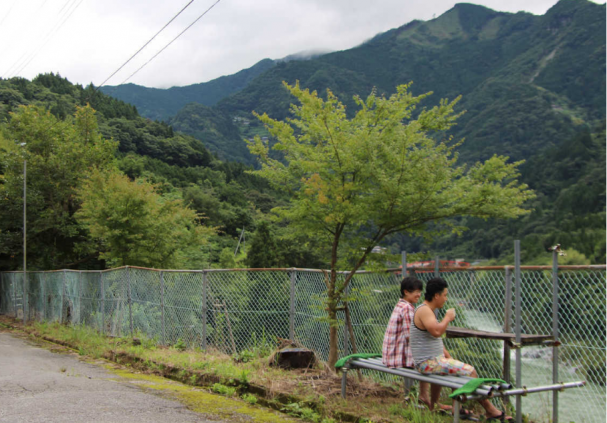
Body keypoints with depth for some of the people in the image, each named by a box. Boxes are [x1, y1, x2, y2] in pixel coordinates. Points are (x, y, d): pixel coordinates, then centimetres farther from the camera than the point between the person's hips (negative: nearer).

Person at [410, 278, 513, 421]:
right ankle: (490, 410, -1)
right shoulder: (424, 310, -17)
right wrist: (448, 318, -17)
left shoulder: (428, 310, 16)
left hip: (432, 360, 11)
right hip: (428, 362, -11)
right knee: (469, 371, -13)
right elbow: (436, 331, -35)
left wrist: (448, 357, 16)